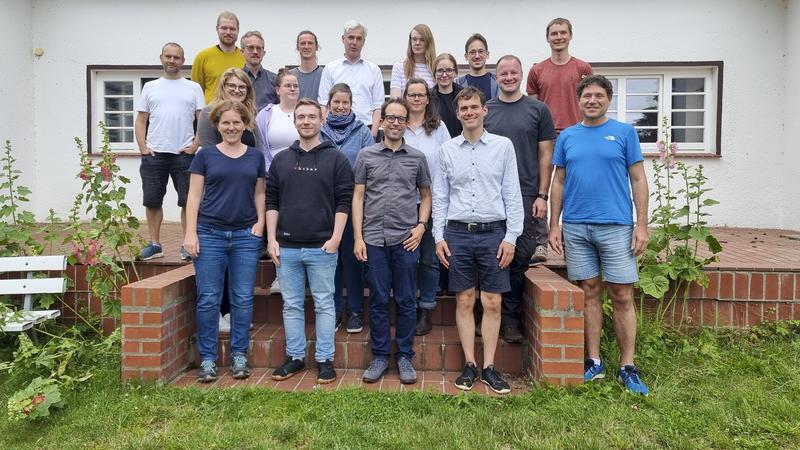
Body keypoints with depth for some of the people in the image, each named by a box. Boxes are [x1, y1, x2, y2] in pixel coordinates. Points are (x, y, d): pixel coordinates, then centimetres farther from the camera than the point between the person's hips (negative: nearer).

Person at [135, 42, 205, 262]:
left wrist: (195, 145, -8)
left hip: (184, 154, -2)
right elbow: (141, 121, 11)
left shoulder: (193, 88, 7)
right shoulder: (150, 87, 13)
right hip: (153, 154, 2)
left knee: (188, 201, 0)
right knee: (152, 201, 7)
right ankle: (154, 244, 18)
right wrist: (143, 148, 0)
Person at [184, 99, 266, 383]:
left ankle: (239, 356, 17)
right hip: (210, 234, -1)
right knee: (208, 299, 2)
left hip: (246, 236, 2)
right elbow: (194, 196, 3)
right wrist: (190, 233, -5)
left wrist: (260, 223, -1)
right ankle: (207, 359, 14)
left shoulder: (256, 156, 11)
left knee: (243, 298, 5)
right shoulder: (206, 155, 6)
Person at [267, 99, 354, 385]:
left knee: (324, 304, 4)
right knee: (291, 305, 11)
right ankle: (295, 357, 23)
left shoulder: (336, 159, 2)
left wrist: (336, 237, -11)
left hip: (322, 246, -3)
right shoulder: (281, 160, 11)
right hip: (287, 247, 3)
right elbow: (271, 201, 10)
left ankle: (325, 359, 15)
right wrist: (271, 239, 2)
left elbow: (343, 201, -3)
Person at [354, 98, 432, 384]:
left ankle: (405, 357, 19)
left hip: (406, 239, 0)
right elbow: (357, 197, 5)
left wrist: (421, 226, -2)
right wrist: (358, 237, -1)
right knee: (378, 301, 7)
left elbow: (426, 195, 14)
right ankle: (380, 357, 19)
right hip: (374, 239, 0)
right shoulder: (366, 156, 7)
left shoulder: (417, 157, 8)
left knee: (406, 301, 6)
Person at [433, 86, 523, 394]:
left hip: (493, 232, -1)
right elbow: (440, 196, 9)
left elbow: (512, 194, 2)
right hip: (457, 233, 1)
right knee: (464, 300, 6)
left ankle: (489, 367, 13)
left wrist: (511, 236, -4)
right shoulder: (447, 149, 8)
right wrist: (438, 236, 2)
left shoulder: (503, 146, 4)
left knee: (492, 303, 3)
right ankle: (469, 365, 16)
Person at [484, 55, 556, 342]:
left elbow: (546, 155, 5)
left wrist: (541, 195, -3)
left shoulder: (538, 110, 7)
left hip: (526, 197, -1)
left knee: (520, 259, 1)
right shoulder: (484, 110, 10)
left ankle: (511, 318, 14)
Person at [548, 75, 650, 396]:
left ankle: (627, 367, 13)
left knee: (622, 296, 0)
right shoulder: (567, 136, 11)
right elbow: (558, 182, 11)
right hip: (575, 226, 2)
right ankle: (594, 362, 19)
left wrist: (642, 224, -5)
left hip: (616, 225, -2)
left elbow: (638, 179, 2)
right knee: (589, 292, 8)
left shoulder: (624, 132, 4)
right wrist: (554, 225, 5)